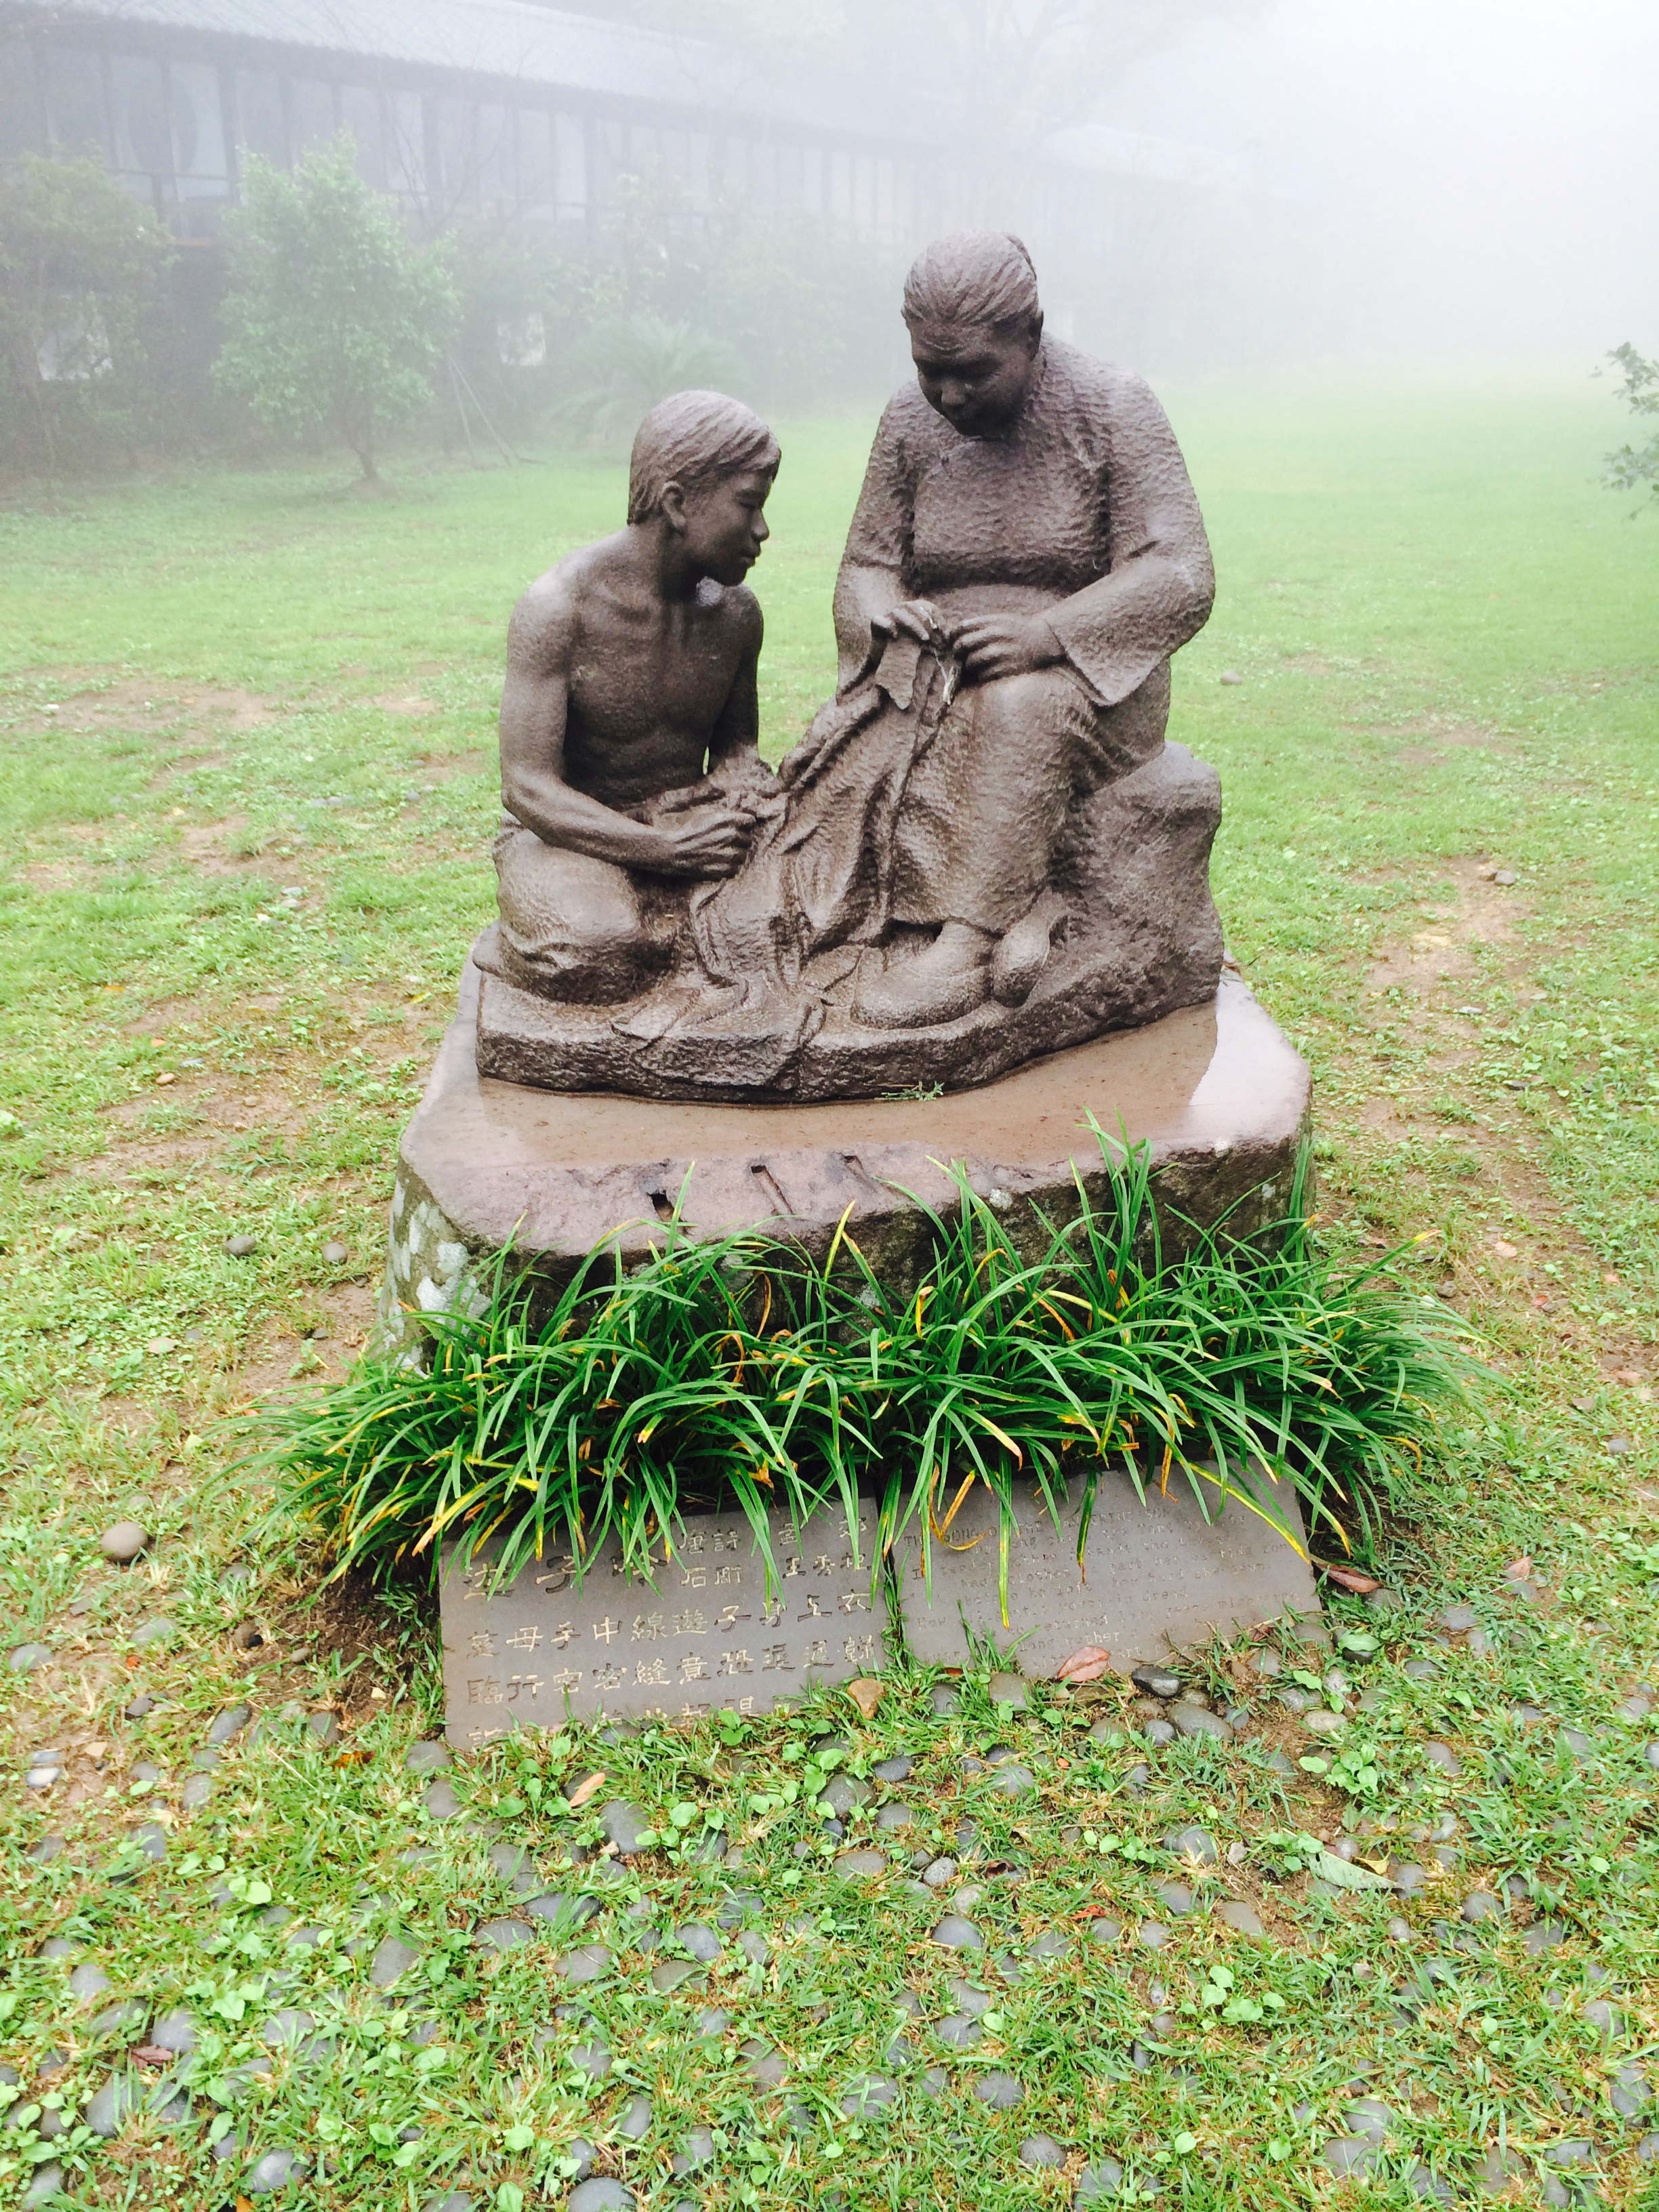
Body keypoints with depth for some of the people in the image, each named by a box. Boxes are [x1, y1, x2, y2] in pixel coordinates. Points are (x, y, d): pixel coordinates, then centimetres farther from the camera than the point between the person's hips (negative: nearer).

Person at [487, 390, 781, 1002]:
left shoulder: (736, 611, 1)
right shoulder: (559, 605, -18)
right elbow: (528, 789, -21)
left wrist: (742, 778, -11)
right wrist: (669, 850, -32)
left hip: (686, 829, 5)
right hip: (565, 835, -4)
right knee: (598, 946, -37)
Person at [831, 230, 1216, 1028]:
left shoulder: (1113, 408, -5)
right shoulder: (908, 422, 7)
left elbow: (1180, 577, -12)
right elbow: (865, 562, 13)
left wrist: (1047, 633, -27)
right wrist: (879, 608, -14)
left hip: (1089, 677, -3)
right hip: (941, 676, 4)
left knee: (1019, 709, -39)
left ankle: (963, 940, -39)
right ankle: (1024, 905, -35)